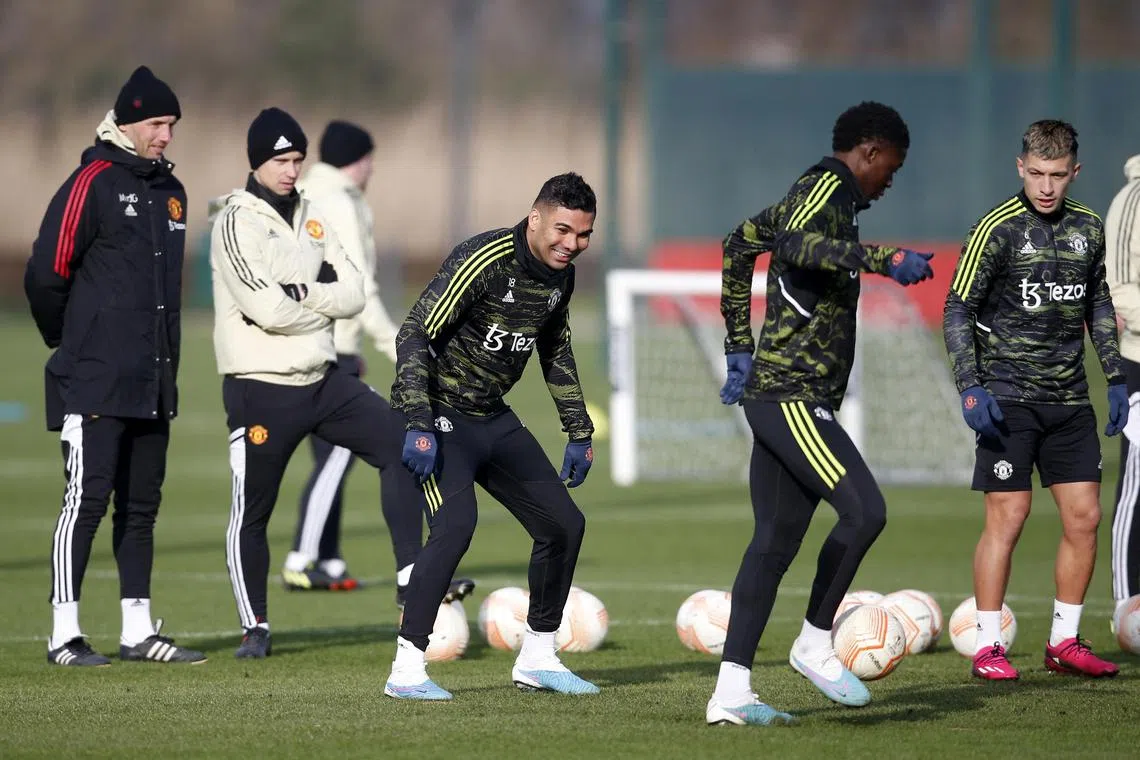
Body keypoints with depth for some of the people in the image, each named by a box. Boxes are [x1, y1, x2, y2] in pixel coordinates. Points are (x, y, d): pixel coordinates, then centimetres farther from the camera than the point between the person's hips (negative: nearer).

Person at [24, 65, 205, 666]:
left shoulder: (169, 191, 15)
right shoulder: (93, 183, -9)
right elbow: (46, 273, -9)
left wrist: (163, 354, 16)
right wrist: (69, 342, 4)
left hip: (153, 382, 8)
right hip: (95, 383, -8)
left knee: (141, 503, 10)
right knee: (88, 497, -9)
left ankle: (138, 632, 15)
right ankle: (65, 634, -7)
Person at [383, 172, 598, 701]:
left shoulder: (560, 277, 3)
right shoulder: (484, 261, -22)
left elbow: (557, 354, 21)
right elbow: (414, 334, -24)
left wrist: (578, 432, 18)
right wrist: (419, 425, -30)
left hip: (494, 419, 8)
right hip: (441, 414, -8)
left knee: (564, 523, 7)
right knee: (456, 524, -27)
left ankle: (537, 659, 22)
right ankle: (406, 670, -22)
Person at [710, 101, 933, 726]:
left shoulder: (813, 194, 22)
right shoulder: (826, 189, -8)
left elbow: (739, 243, 34)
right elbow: (796, 243, -30)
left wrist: (739, 350, 32)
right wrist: (883, 260, -35)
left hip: (774, 393, 11)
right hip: (795, 396, -11)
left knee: (776, 540, 7)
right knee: (864, 510, -17)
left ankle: (731, 691, 5)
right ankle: (815, 644, -4)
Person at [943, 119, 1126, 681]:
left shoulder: (1086, 228, 9)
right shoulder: (999, 228, -9)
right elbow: (957, 309, -8)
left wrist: (1116, 379, 16)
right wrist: (970, 390, -16)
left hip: (1069, 399, 6)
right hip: (1009, 397, -6)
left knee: (1084, 516, 3)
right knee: (1007, 517, -8)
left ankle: (1064, 641, 14)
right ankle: (988, 647, 0)